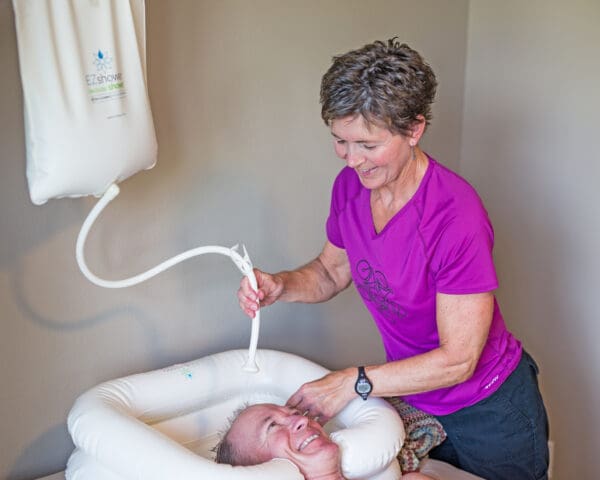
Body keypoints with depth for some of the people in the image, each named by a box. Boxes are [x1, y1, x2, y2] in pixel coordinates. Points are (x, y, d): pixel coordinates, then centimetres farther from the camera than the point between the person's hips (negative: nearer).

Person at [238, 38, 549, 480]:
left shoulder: (456, 215, -32)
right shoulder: (351, 185, -12)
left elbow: (457, 360, -28)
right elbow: (332, 271, 5)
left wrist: (354, 383, -26)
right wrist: (280, 286, -15)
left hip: (487, 413, -5)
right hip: (412, 400, 5)